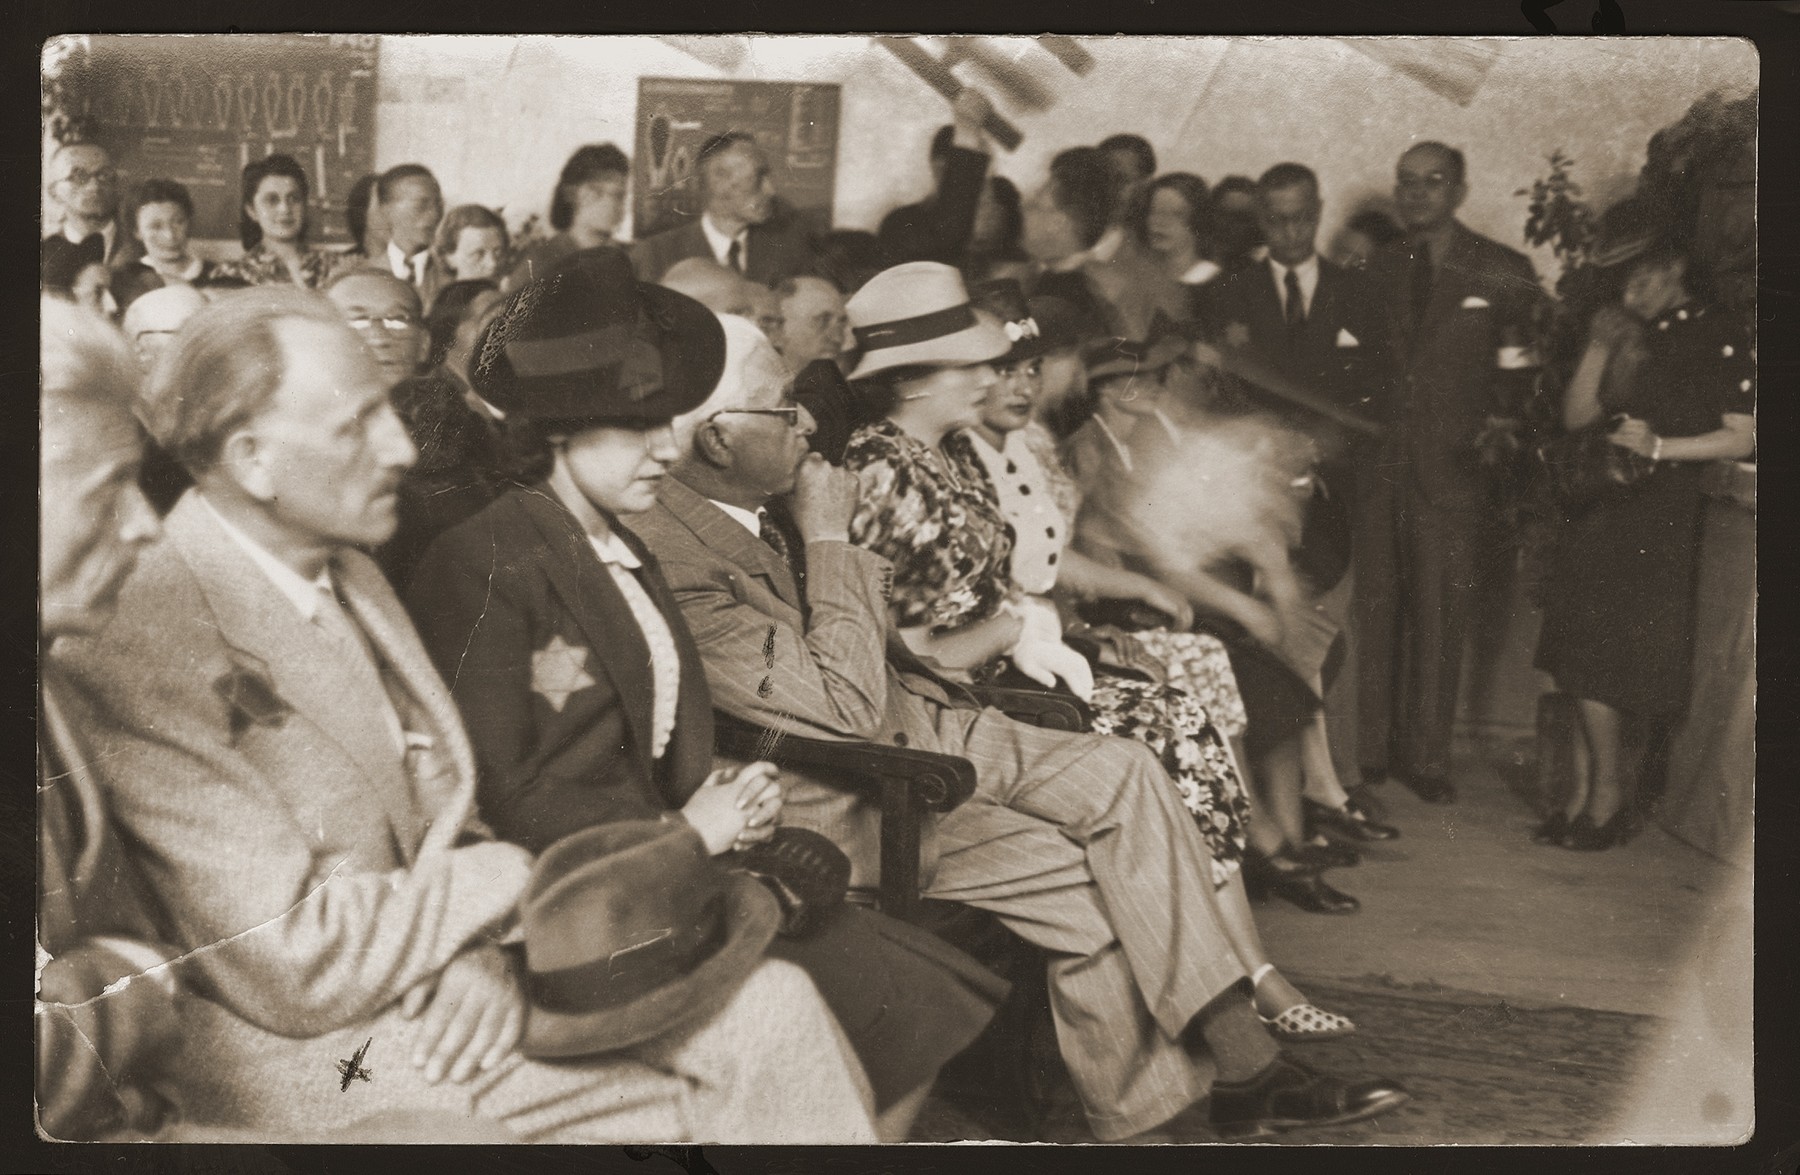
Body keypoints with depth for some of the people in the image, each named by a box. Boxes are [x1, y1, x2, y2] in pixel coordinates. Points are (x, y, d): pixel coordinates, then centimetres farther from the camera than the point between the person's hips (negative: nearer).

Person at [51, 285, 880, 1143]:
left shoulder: (346, 573, 8)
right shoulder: (141, 642, -20)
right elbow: (296, 964, -21)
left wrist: (485, 945, -9)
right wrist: (506, 881, -10)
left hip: (442, 979, 8)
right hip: (306, 1045, -8)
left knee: (770, 1004, -7)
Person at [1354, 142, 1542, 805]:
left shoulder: (1504, 272, 4)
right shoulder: (1376, 271, 12)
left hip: (1451, 468, -2)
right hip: (1377, 464, 2)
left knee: (1440, 619, 0)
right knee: (1376, 613, 5)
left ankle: (1427, 757, 11)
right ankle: (1372, 751, 14)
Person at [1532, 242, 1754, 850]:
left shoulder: (1719, 336, -5)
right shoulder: (1628, 336, 14)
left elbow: (1743, 436, -8)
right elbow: (1575, 416, 10)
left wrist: (1660, 446, -17)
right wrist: (1598, 349, -2)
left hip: (1661, 518, -6)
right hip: (1599, 509, 6)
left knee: (1602, 663, -7)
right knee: (1583, 660, 3)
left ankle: (1606, 791, 6)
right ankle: (1588, 788, 11)